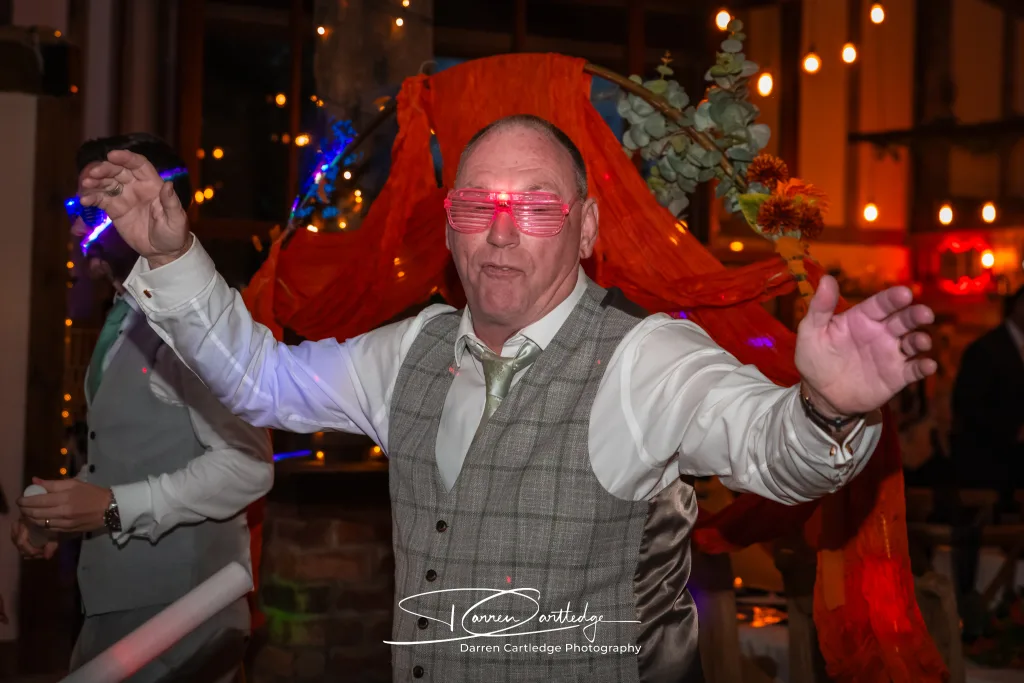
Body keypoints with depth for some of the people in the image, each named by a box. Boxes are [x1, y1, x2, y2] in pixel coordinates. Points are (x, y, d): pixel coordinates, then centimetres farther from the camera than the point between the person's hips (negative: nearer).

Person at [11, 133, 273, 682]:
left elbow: (247, 465, -22)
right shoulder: (124, 318, 13)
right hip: (113, 604, 9)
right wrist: (64, 510, 3)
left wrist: (115, 507, -23)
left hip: (178, 615, -8)